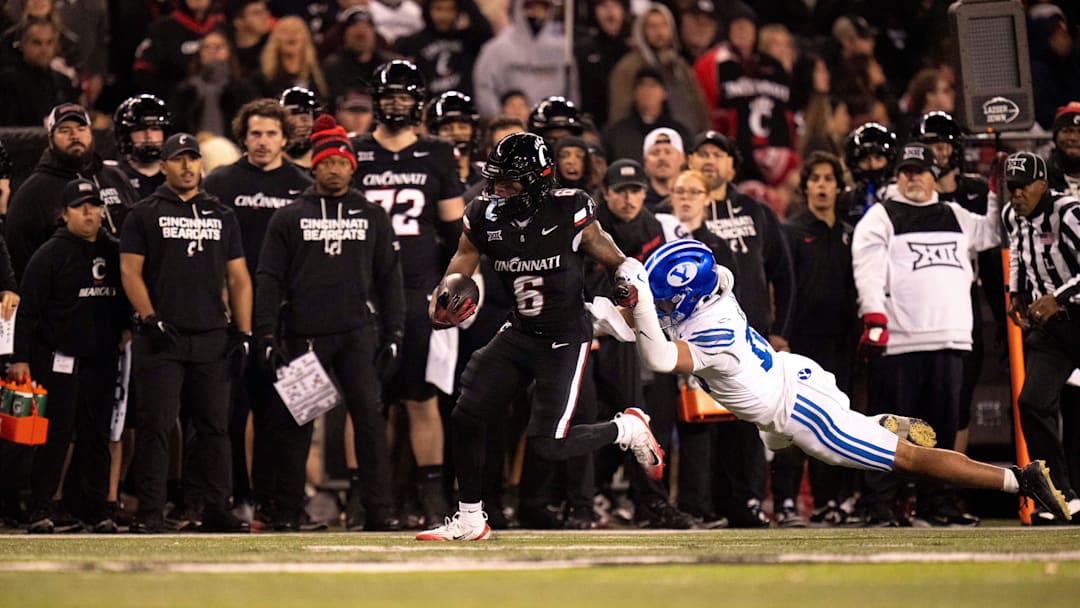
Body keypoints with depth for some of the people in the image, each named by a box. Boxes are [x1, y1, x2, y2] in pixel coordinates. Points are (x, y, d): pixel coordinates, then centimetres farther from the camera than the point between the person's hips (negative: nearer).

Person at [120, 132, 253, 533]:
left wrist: (244, 333, 7)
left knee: (215, 426, 3)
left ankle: (215, 511, 8)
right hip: (161, 337, -3)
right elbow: (130, 271, 0)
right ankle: (150, 513, -4)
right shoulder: (145, 215, 6)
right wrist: (151, 319, -12)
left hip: (211, 339, 3)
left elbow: (238, 278, 16)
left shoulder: (222, 216, 17)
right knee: (155, 425, -6)